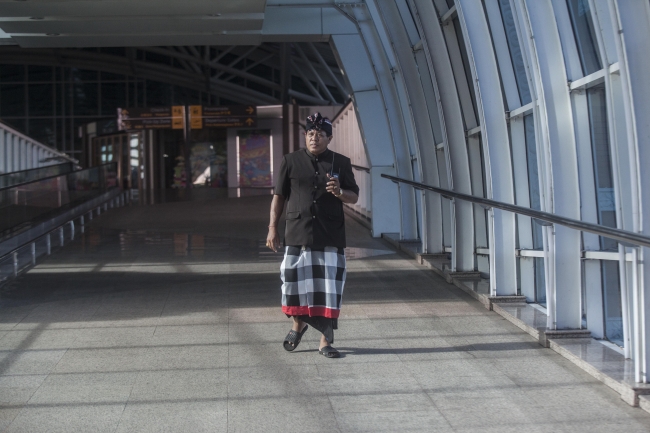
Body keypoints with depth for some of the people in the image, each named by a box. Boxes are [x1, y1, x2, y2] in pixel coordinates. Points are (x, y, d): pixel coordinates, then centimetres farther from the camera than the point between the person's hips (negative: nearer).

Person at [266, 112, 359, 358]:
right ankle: (299, 323, 33)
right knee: (295, 282, 3)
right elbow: (279, 196, 8)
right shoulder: (291, 161, 5)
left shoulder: (341, 163, 5)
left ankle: (325, 341, 11)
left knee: (329, 288, 1)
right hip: (297, 235, 0)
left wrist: (340, 192, -14)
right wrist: (272, 228, 2)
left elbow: (354, 197, 8)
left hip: (331, 237, 0)